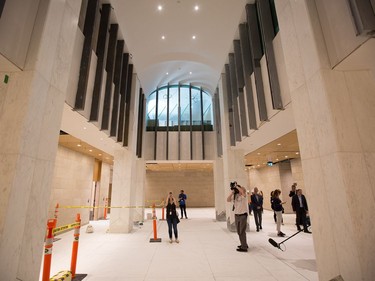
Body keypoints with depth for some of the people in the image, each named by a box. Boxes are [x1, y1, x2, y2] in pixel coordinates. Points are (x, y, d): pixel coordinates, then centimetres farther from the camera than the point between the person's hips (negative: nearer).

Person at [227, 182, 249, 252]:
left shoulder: (244, 195, -11)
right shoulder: (234, 196, 6)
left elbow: (243, 191, -35)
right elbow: (228, 200, -6)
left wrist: (236, 186, -25)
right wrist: (232, 192, -10)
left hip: (243, 215, -7)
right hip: (236, 215, 7)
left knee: (242, 231, -3)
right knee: (239, 232, 16)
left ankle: (244, 247, 7)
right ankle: (243, 244, 32)